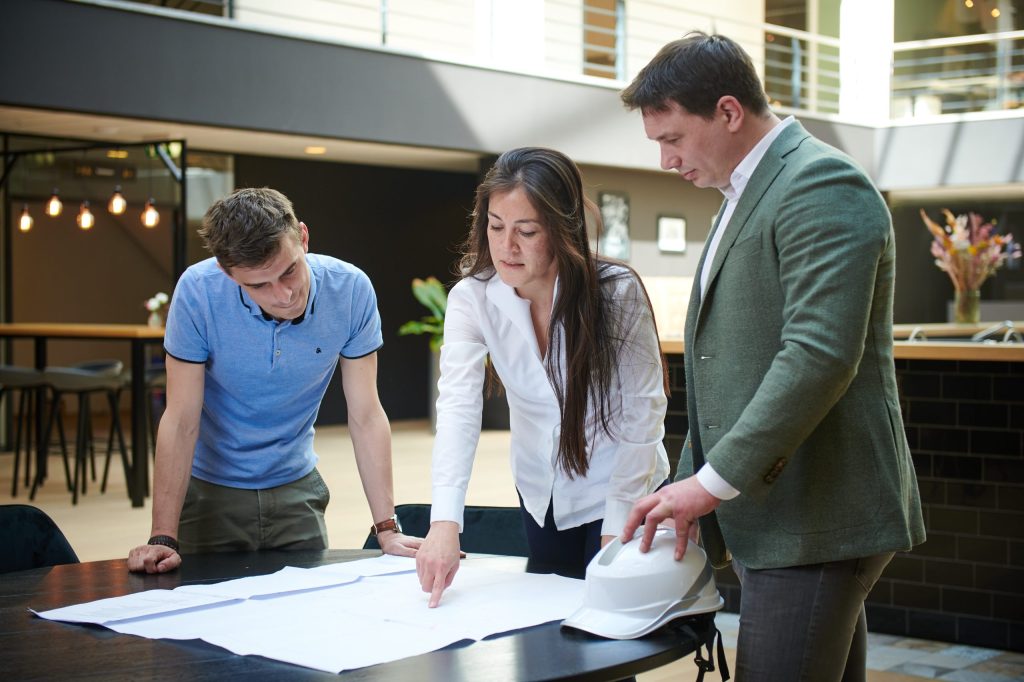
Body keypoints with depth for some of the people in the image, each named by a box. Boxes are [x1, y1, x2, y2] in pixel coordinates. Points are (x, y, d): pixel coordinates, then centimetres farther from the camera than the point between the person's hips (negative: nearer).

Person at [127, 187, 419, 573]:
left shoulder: (350, 289, -19)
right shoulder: (198, 291, -23)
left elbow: (365, 416, -14)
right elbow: (181, 421, -20)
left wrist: (387, 530, -18)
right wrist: (163, 539, -25)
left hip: (295, 488, 2)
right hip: (209, 489, -2)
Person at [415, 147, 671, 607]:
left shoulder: (618, 292, -22)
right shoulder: (472, 298, -15)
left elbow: (642, 413, -17)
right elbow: (458, 405, -26)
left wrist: (616, 530, -18)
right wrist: (445, 523, -38)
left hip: (622, 491, -3)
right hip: (540, 497, 3)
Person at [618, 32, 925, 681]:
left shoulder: (822, 184, -12)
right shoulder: (745, 198, 20)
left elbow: (821, 355, -23)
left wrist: (714, 481, -21)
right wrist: (688, 494, 15)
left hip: (816, 520, -10)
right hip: (774, 521, 10)